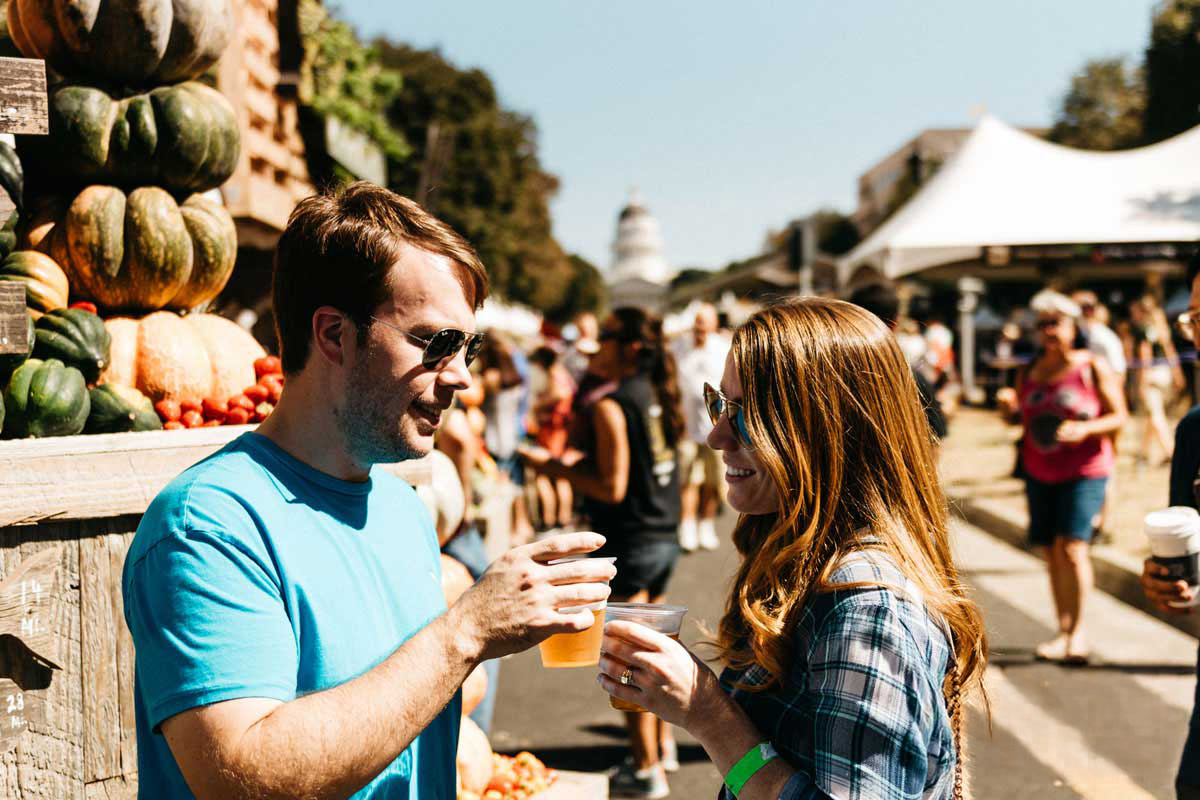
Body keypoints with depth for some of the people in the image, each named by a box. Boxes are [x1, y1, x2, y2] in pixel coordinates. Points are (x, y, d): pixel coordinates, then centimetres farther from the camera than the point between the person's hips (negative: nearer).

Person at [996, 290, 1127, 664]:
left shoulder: (1093, 367, -3)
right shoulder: (1029, 373, 10)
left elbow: (1119, 418, -3)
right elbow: (1020, 419, 20)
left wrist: (1085, 430, -20)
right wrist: (1010, 408, -3)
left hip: (1084, 471, -5)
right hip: (1039, 473, 5)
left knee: (1071, 546, -16)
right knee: (1050, 551, 5)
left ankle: (1078, 632, -7)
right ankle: (1064, 632, 15)